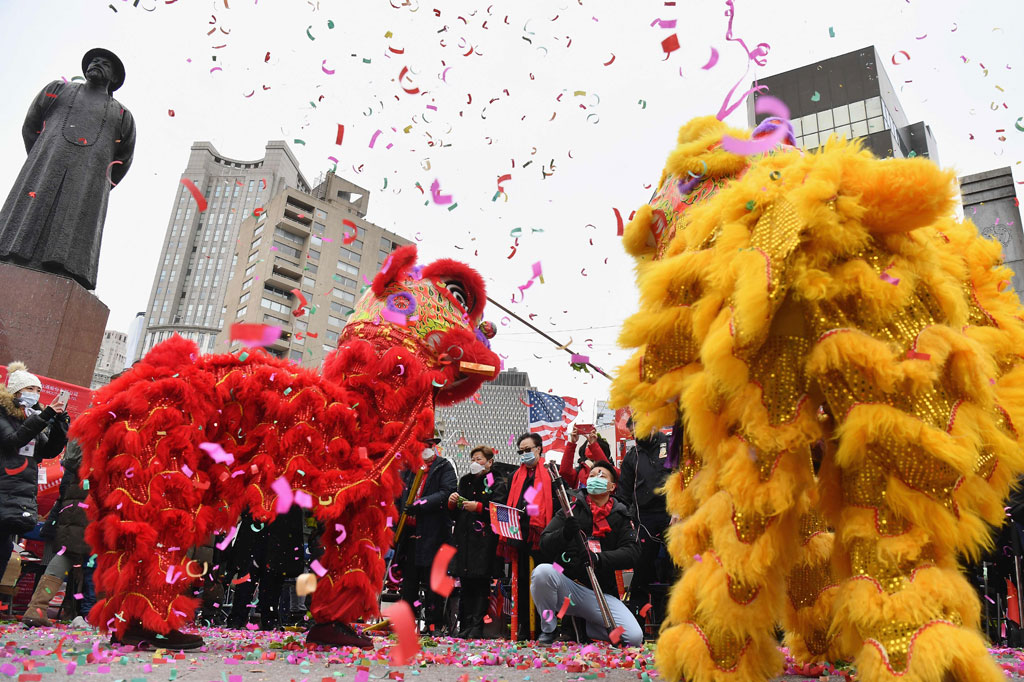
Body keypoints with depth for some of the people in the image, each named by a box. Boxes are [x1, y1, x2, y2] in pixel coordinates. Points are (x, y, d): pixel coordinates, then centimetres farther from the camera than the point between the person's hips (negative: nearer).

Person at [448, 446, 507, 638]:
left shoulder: (498, 484, 1)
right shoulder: (465, 481, 19)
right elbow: (455, 511, 20)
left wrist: (478, 507, -16)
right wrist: (453, 502, -1)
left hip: (484, 541, -5)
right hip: (464, 539, 5)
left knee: (480, 584, -5)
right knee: (465, 585, 6)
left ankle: (477, 627, 0)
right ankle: (465, 625, 12)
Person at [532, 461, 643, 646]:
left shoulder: (620, 517, 10)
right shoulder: (571, 510, 7)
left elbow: (632, 554, -6)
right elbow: (544, 546, -2)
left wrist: (599, 558, -24)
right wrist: (564, 534, -24)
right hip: (567, 587, -1)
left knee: (634, 637, -19)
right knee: (542, 571, -32)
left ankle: (585, 627, 13)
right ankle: (548, 629, -4)